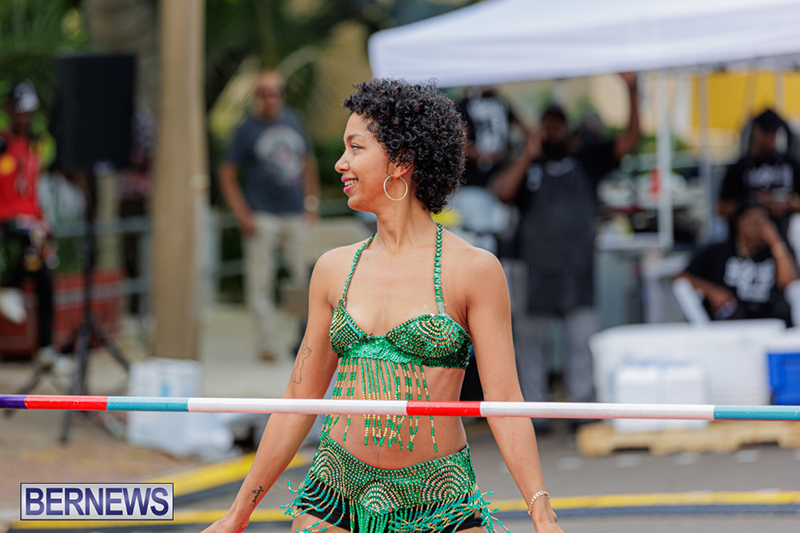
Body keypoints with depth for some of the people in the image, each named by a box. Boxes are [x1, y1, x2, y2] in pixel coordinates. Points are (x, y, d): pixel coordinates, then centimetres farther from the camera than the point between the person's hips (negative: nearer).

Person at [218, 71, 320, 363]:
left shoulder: (293, 122, 12)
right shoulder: (246, 130, -2)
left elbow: (308, 163, 23)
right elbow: (227, 175, -1)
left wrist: (311, 202, 13)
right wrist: (243, 215, -9)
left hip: (295, 216, 4)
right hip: (262, 216, -4)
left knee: (306, 278, 3)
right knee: (260, 283, -6)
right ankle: (266, 344, -2)